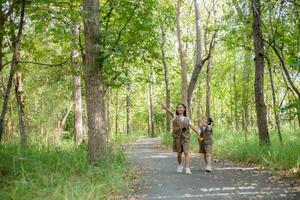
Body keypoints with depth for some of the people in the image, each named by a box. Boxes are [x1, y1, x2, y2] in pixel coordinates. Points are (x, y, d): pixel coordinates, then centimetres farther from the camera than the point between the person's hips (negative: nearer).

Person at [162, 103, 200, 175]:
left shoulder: (187, 119, 11)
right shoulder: (175, 117, 4)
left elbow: (192, 127, 2)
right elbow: (170, 112, -17)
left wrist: (198, 134, -10)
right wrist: (165, 108, -39)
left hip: (185, 137, 1)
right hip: (177, 137, 0)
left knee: (186, 152, -13)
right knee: (179, 153, 8)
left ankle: (187, 169, -16)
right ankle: (179, 165, 35)